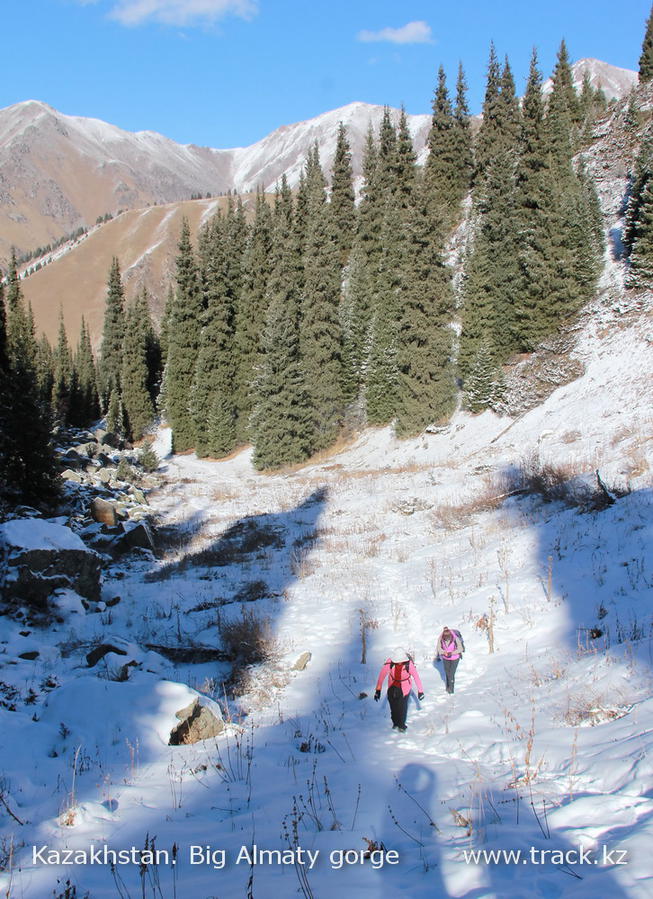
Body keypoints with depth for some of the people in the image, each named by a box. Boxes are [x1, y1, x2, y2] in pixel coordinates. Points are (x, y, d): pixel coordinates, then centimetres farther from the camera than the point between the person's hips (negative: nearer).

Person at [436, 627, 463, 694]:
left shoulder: (455, 639, -30)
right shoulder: (440, 639, -22)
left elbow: (460, 648, -21)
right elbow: (439, 648, -11)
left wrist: (452, 653, -35)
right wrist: (443, 652, -32)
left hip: (454, 658, -3)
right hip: (445, 658, 3)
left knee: (451, 673, -6)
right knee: (447, 672, 15)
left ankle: (451, 688, 12)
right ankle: (448, 686, 39)